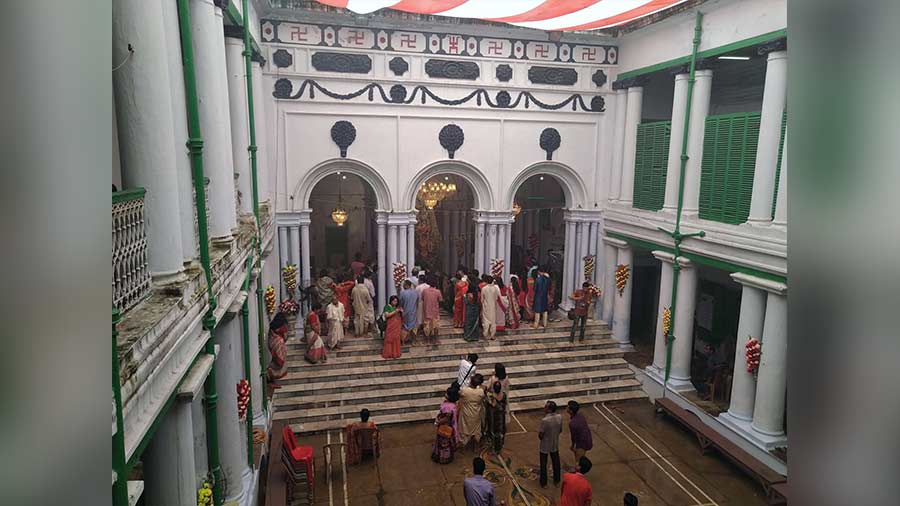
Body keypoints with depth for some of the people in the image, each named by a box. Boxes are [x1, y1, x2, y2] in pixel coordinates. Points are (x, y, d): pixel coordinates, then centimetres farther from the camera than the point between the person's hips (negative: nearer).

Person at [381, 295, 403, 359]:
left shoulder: (397, 307, 11)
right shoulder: (387, 306, -5)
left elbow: (400, 316, 17)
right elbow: (387, 315, -16)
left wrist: (401, 312, -4)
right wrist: (395, 311, -20)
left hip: (397, 326, 5)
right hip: (390, 326, -5)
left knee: (396, 339, 7)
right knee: (389, 339, -2)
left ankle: (395, 353, 15)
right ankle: (388, 353, 5)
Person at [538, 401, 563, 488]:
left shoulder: (545, 420, -33)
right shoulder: (559, 417, -15)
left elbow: (540, 435, -24)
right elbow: (560, 430, 0)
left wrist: (538, 432, -3)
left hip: (545, 446, -4)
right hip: (555, 445, 5)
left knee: (543, 465, 16)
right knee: (556, 463, 23)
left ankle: (544, 483, 30)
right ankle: (557, 481, 39)